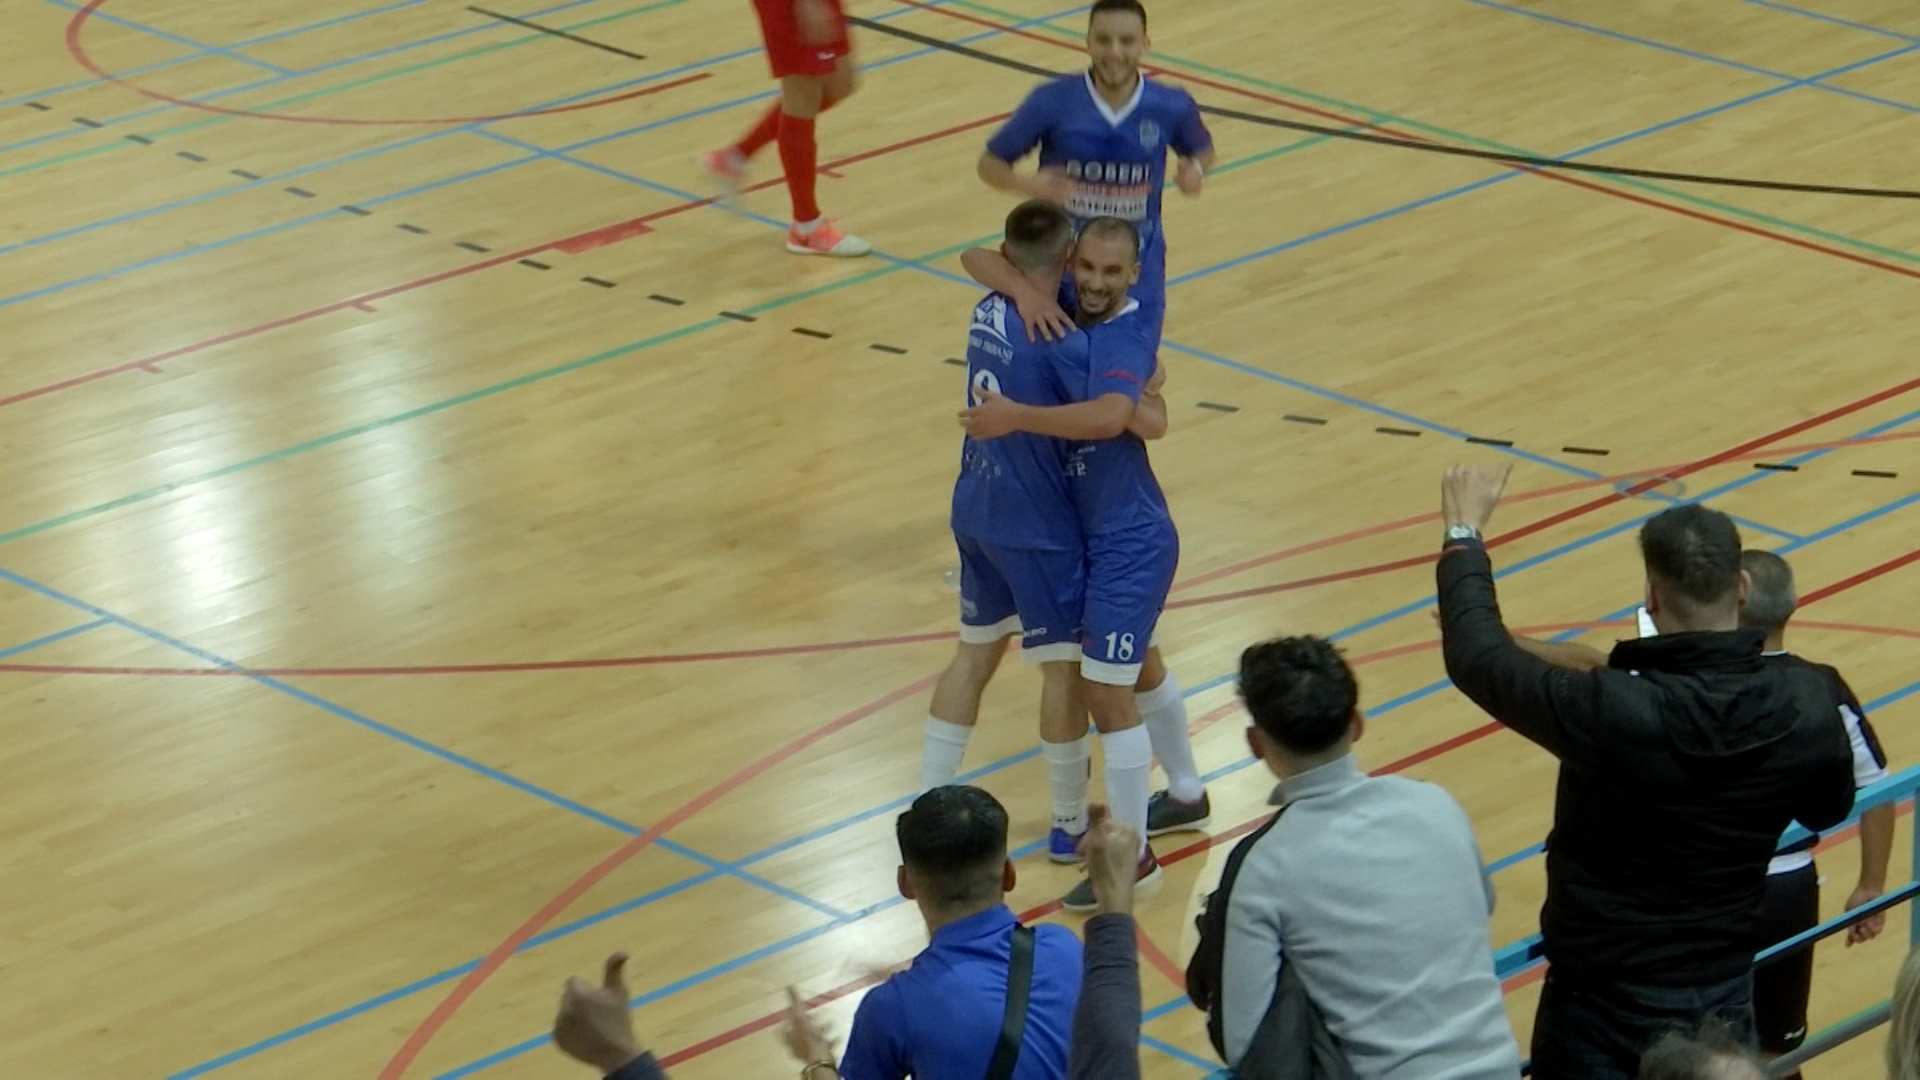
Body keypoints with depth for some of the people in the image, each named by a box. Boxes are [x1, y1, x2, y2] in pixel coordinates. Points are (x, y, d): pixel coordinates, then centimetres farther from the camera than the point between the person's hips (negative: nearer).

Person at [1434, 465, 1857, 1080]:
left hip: (1602, 1007, -4)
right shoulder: (1805, 710, -15)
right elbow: (1830, 809, 6)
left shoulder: (1608, 712, -28)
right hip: (1722, 1002, 4)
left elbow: (1479, 658, -12)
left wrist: (1464, 532, 1)